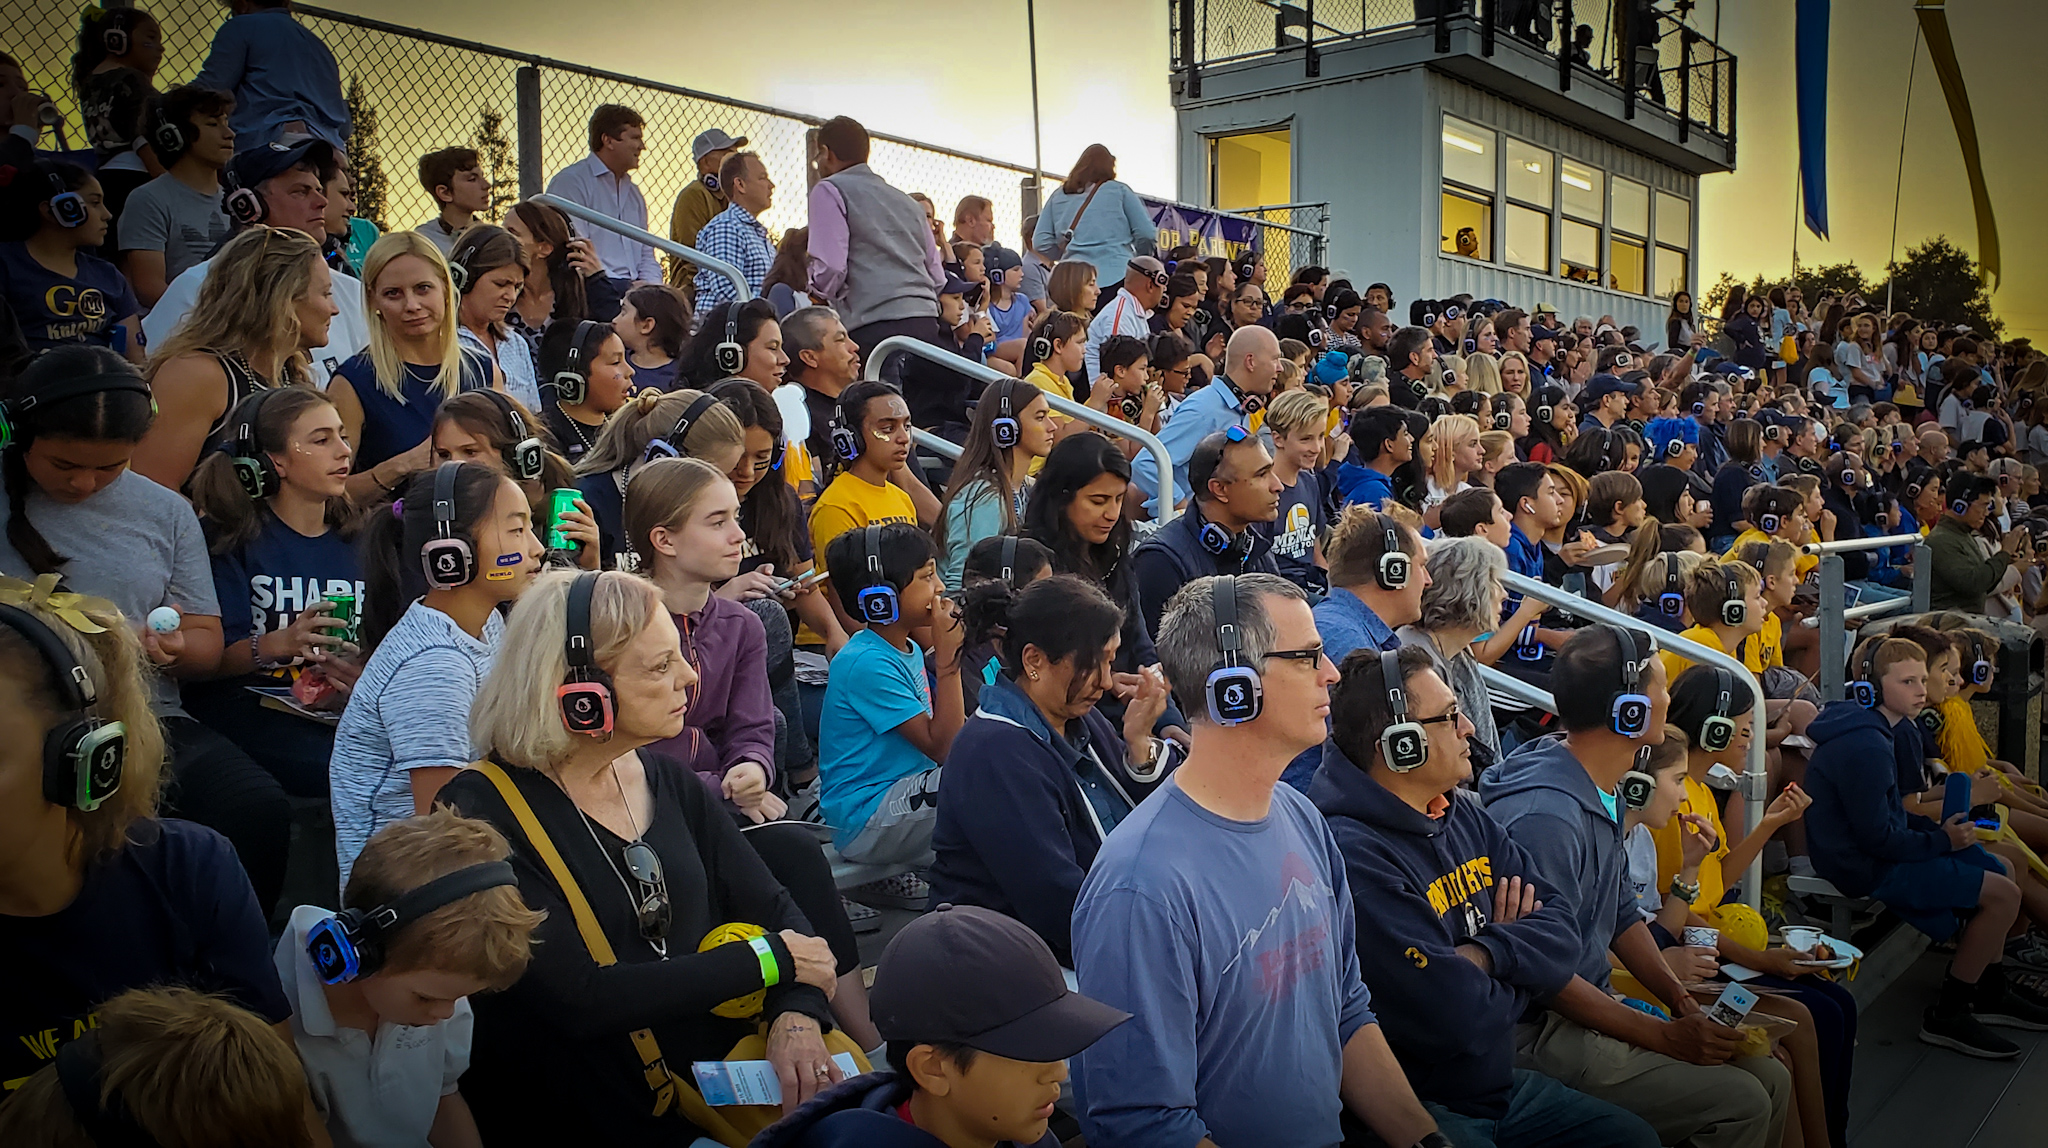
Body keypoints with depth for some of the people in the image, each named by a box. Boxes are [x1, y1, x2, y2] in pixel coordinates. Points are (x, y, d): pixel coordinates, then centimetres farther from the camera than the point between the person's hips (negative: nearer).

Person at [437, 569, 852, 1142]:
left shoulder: (664, 778, 7)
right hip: (596, 1118, -6)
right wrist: (770, 959, -14)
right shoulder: (481, 813, -13)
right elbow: (579, 1000, -21)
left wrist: (797, 1014, -14)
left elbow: (774, 908, 7)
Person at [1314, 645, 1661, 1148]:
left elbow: (1561, 934, 2)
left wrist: (1486, 955, -20)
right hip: (1416, 1107, -9)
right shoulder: (1355, 857, -26)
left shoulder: (1464, 814, 7)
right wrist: (1519, 960, -4)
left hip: (1502, 1085, 9)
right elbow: (1456, 1020, -26)